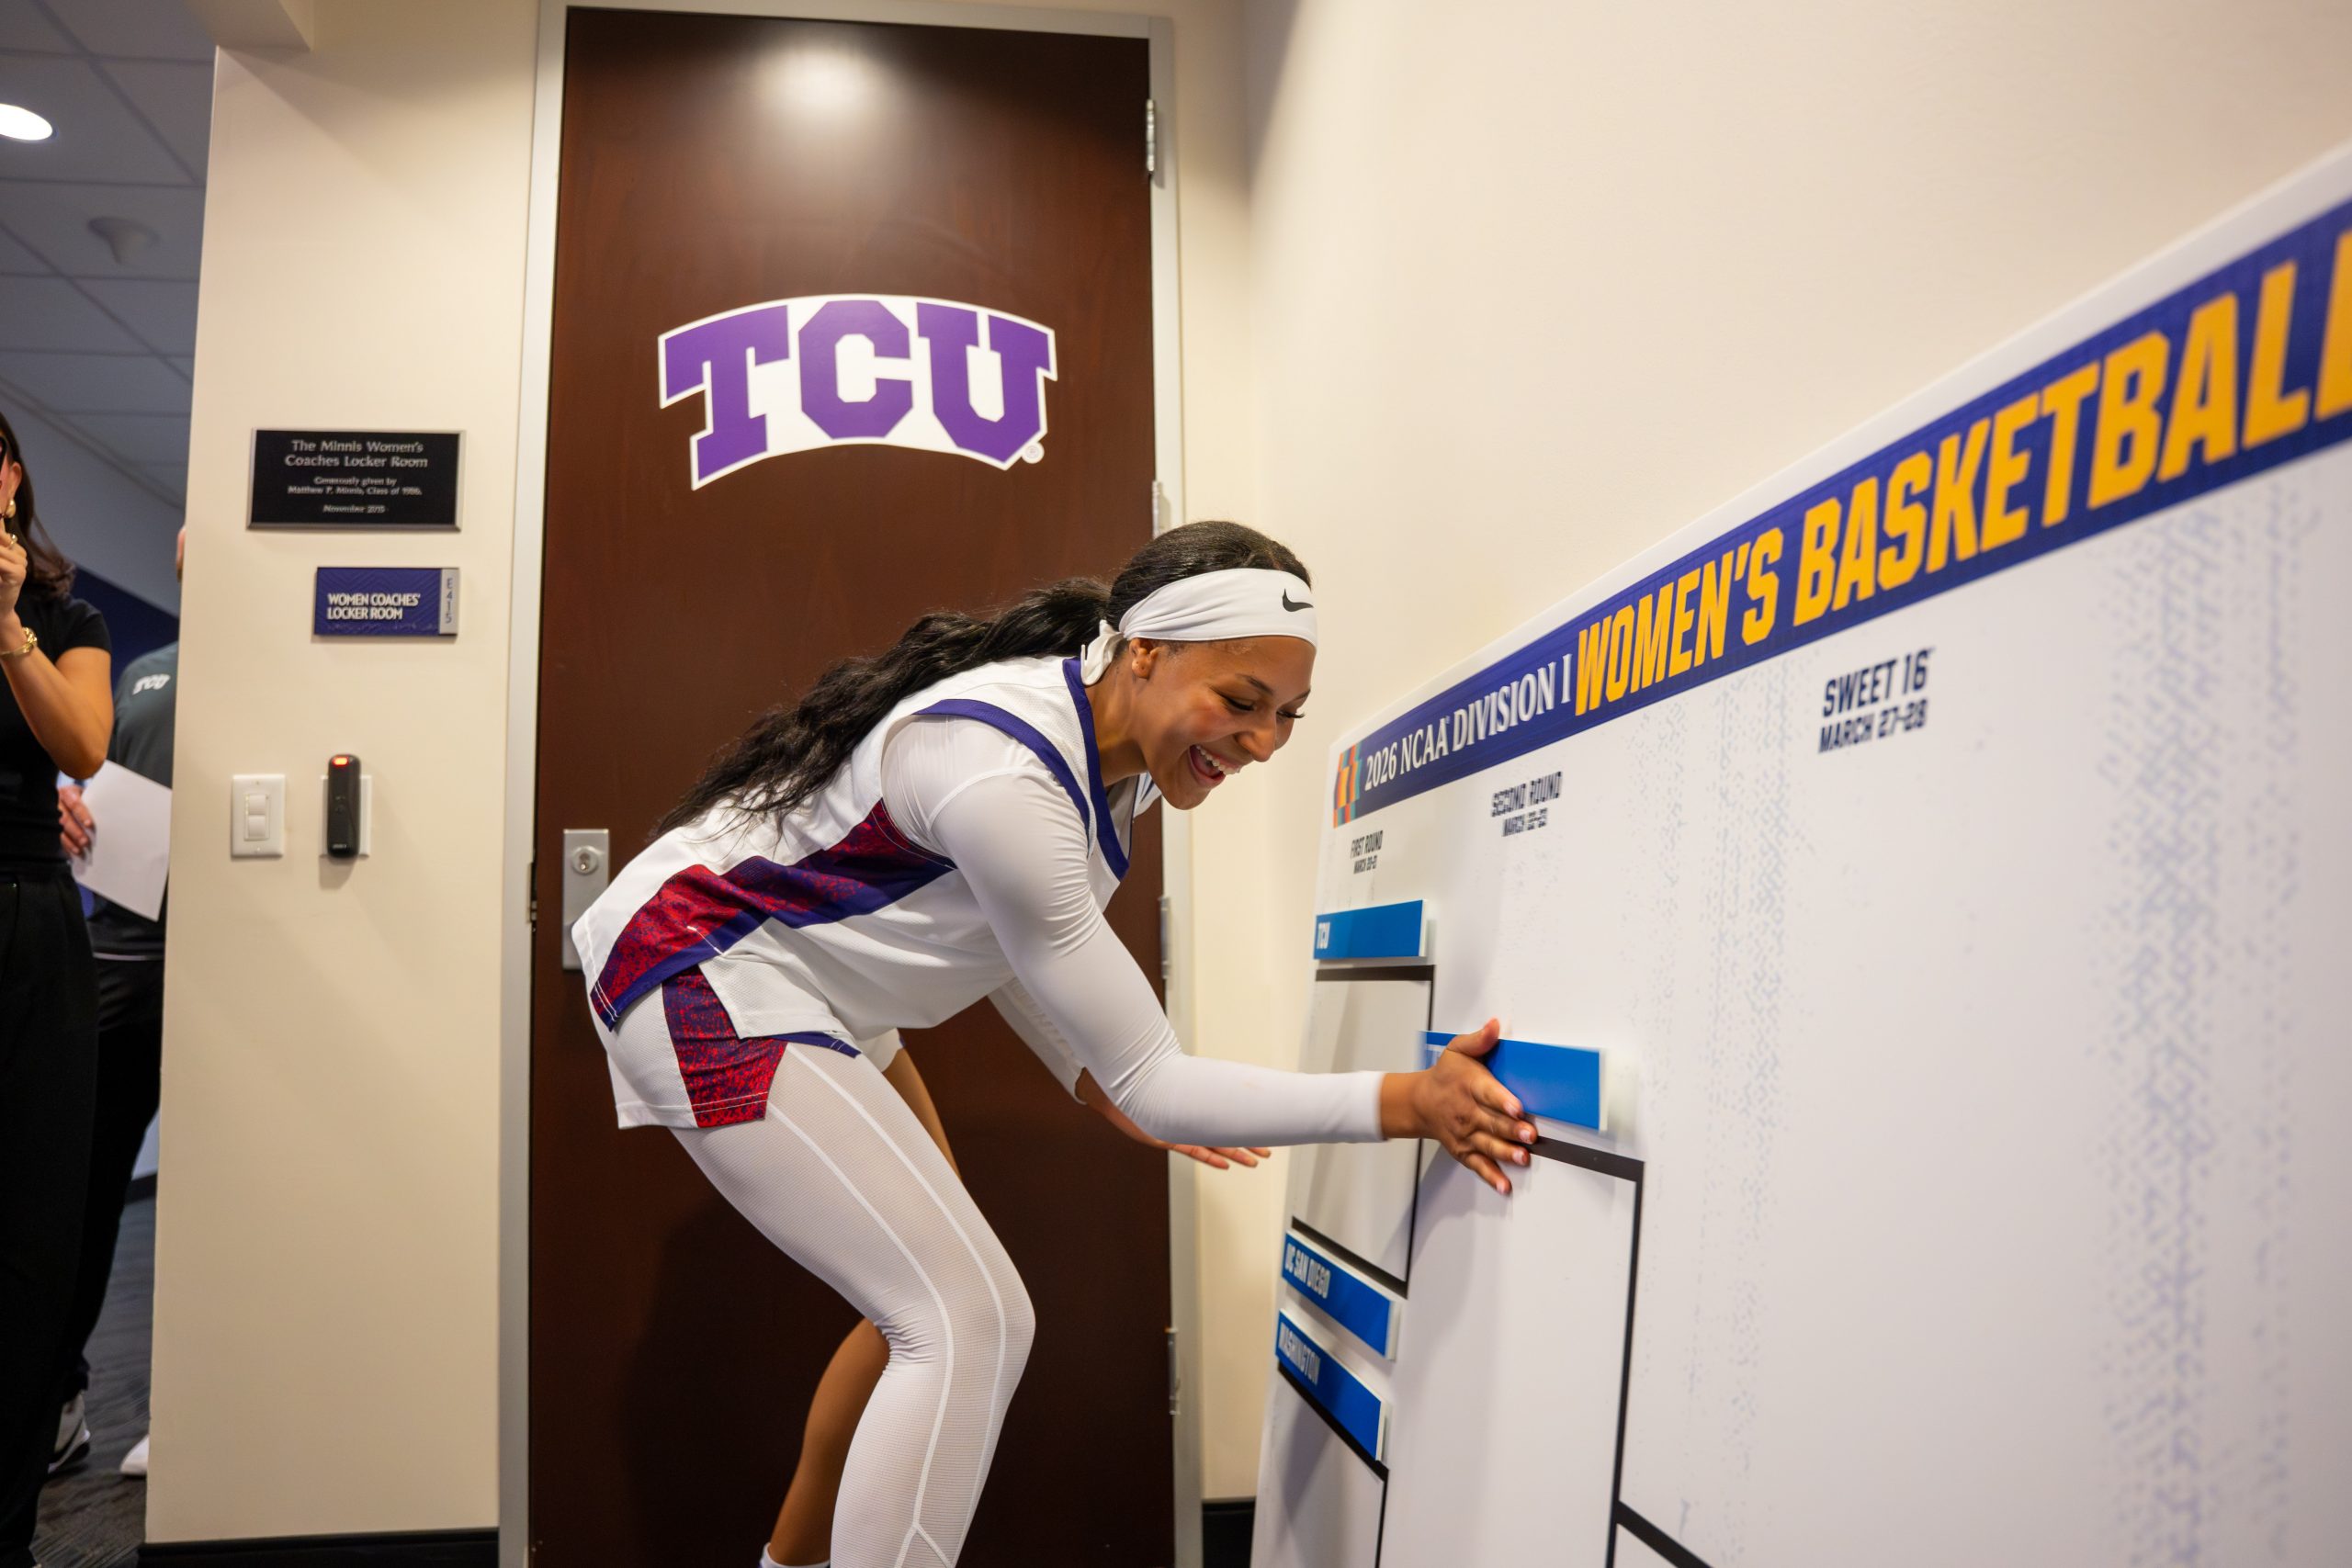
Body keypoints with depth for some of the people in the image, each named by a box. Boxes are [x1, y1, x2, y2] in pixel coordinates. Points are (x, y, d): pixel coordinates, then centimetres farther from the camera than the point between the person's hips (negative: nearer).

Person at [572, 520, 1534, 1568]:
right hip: (706, 974, -10)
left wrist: (1109, 1094, 5)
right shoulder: (1007, 776, -32)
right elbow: (1152, 1085, -28)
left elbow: (1000, 945, 11)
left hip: (788, 990, 10)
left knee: (928, 1311, 16)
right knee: (970, 1325, -15)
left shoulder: (1113, 757, -3)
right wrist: (1406, 1106, -32)